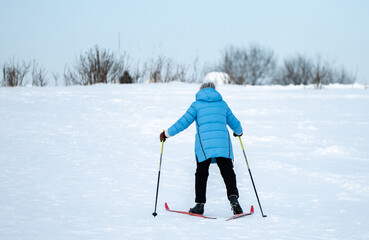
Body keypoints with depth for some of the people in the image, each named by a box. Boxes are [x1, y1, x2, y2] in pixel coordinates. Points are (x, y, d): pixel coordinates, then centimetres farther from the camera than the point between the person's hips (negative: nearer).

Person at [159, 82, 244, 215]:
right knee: (227, 172, 4)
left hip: (204, 144, -2)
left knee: (201, 174, 8)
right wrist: (239, 132, 49)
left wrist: (167, 134, 14)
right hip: (223, 143, 2)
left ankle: (200, 204, 5)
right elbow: (234, 122, 26)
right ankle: (233, 197, -16)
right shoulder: (222, 104, 17)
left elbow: (183, 122, 3)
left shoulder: (197, 104, 8)